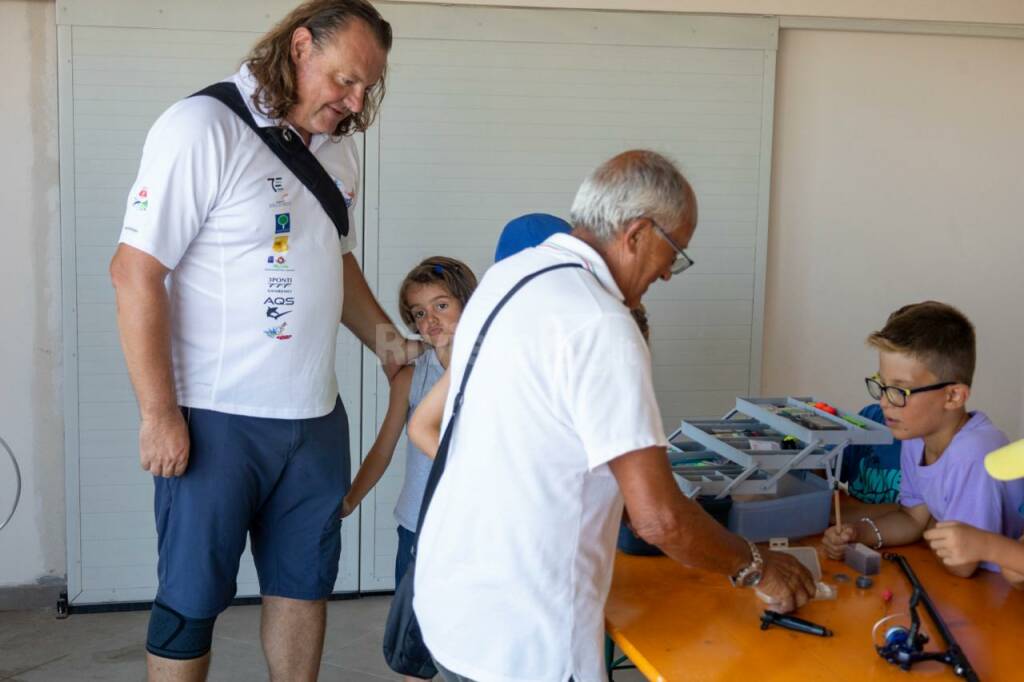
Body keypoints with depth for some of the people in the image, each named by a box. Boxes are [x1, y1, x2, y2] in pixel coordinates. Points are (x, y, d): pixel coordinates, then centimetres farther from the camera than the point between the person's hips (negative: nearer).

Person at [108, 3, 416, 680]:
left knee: (304, 584, 16)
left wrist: (384, 336, 8)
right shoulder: (202, 128, -14)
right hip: (213, 419, -7)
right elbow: (135, 271, -16)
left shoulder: (338, 147, 9)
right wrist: (159, 413, -17)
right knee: (193, 598, 6)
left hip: (315, 415, 7)